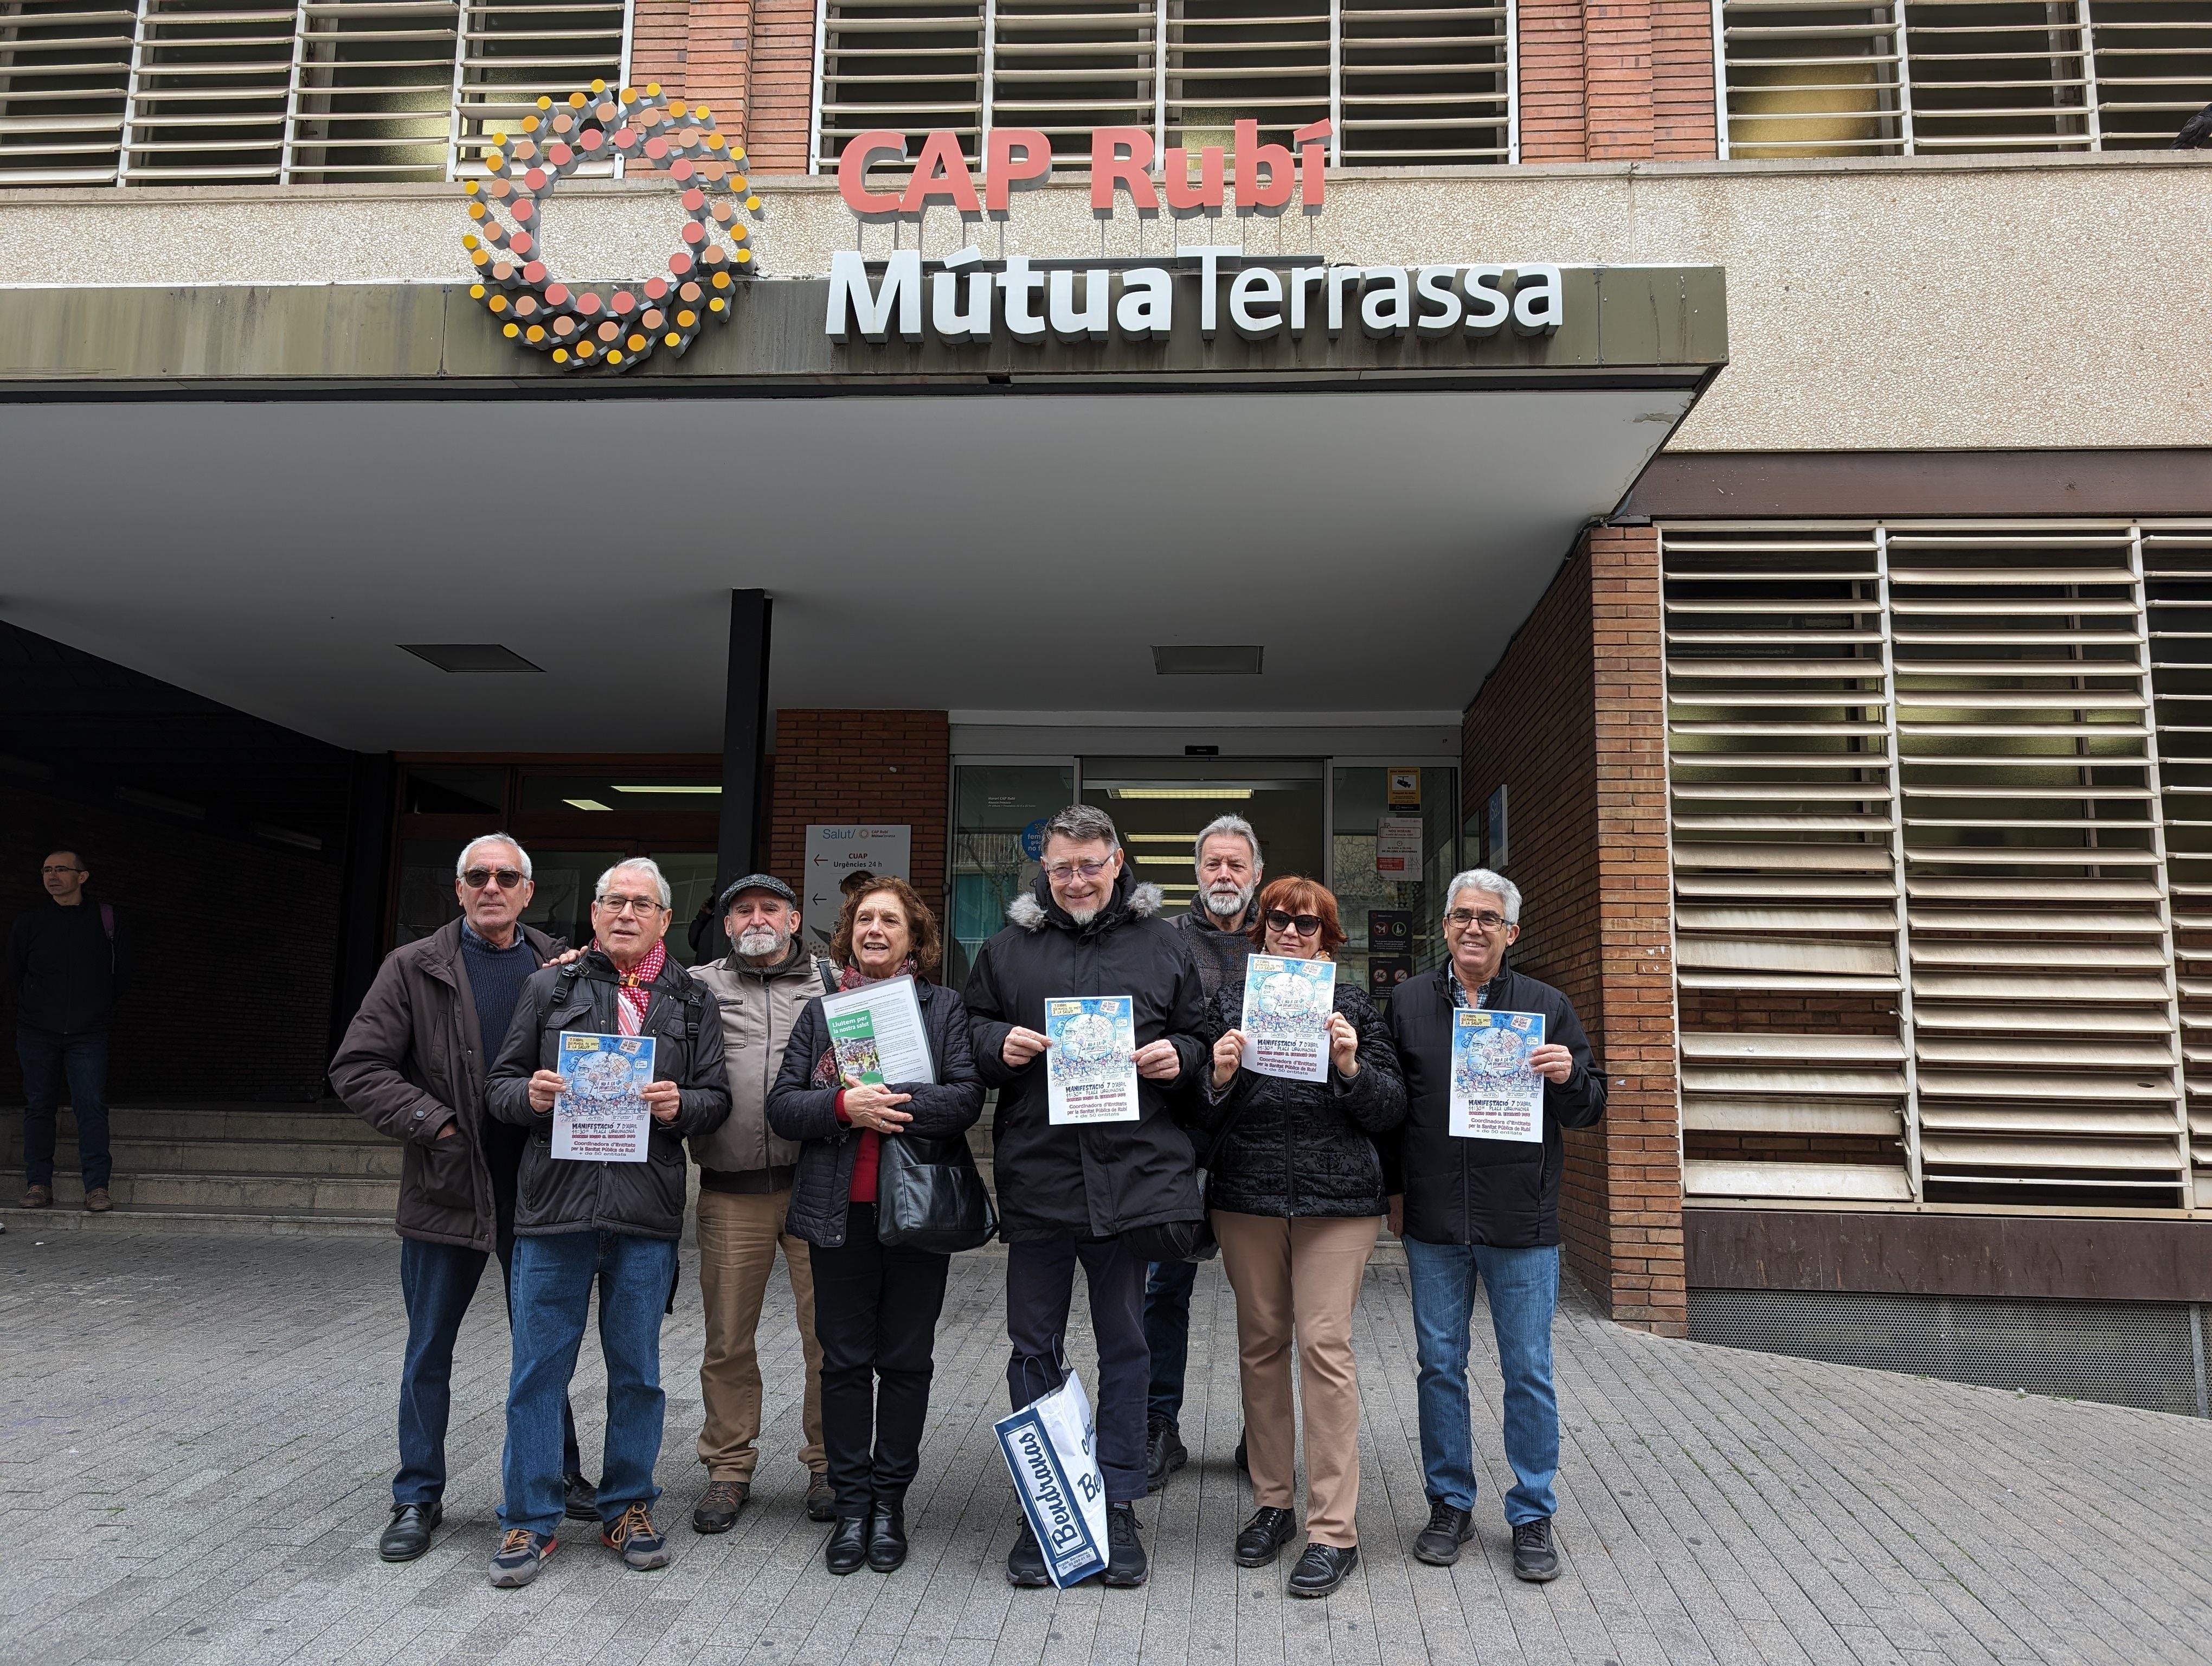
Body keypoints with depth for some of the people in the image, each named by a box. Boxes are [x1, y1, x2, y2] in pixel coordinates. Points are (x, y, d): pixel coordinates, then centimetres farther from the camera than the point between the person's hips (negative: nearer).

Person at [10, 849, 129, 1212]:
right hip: (37, 1032, 1)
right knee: (39, 1106, 4)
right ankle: (38, 1185, 11)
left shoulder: (107, 919, 4)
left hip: (88, 1035, -1)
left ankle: (97, 1187, -6)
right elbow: (14, 973, 16)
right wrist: (38, 1009, 14)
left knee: (92, 1107, -7)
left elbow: (122, 976, 13)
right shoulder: (29, 921, 5)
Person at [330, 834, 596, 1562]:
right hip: (446, 1190, -1)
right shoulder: (414, 968, -2)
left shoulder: (560, 967, 3)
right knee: (429, 1350, 10)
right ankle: (418, 1497, 26)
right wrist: (434, 1122, -13)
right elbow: (357, 1068, -5)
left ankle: (560, 1476, 30)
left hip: (537, 1191, 2)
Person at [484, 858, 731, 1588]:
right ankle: (530, 1520, 18)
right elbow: (502, 1084, 9)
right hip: (556, 1203, 0)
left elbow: (716, 1098, 8)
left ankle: (628, 1508, 25)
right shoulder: (550, 987, 10)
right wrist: (530, 1094, -12)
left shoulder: (692, 1001, 10)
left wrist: (681, 1106, -13)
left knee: (637, 1371, 10)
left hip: (647, 1211, 1)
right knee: (539, 1368, 4)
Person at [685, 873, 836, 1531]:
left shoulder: (832, 986, 11)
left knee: (829, 1331, 4)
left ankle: (829, 1464, 19)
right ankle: (729, 1467, 24)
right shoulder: (698, 985, 12)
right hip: (731, 1192, 1)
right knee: (728, 1336, 9)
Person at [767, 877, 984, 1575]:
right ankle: (851, 1504, 20)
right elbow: (781, 1105, 1)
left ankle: (890, 1502, 21)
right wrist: (844, 1106, -16)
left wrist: (892, 1104, -21)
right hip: (840, 1210, 2)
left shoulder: (945, 1008, 3)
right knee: (844, 1360, 7)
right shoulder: (821, 1011, 10)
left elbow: (966, 1099, -9)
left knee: (905, 1360, 7)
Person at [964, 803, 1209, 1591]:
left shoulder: (1163, 945, 8)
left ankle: (1118, 1504, 23)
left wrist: (1178, 1057, -8)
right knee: (1033, 1346, 8)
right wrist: (998, 1045, -7)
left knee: (1126, 1345, 10)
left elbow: (1200, 1039, 13)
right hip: (1036, 1176, 1)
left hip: (1135, 1173, 0)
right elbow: (970, 1030, 14)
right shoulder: (1009, 945, 9)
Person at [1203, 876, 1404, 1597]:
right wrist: (1219, 1076, -13)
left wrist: (1351, 1067, -16)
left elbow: (1391, 1110, 2)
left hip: (1336, 1198, -2)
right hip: (1246, 1195, 2)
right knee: (1260, 1343, 8)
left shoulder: (1353, 1003, 5)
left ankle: (1334, 1528, 2)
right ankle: (1272, 1504, 23)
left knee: (1325, 1345, -6)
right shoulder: (1230, 1000, 8)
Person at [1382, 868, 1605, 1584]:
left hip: (1523, 1225, -1)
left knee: (1529, 1372, 5)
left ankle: (1532, 1515, 20)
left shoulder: (1548, 1006, 4)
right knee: (1440, 1365, 9)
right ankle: (1450, 1504, 24)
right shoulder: (1409, 1002, 6)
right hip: (1433, 1222, 1)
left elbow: (1590, 1108, 7)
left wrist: (1569, 1077, -15)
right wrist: (1394, 1190, 7)